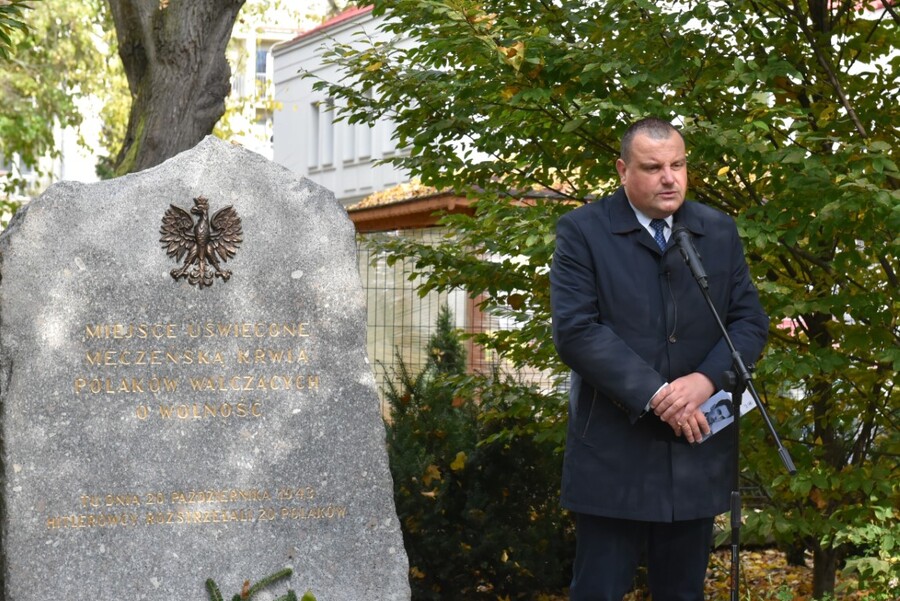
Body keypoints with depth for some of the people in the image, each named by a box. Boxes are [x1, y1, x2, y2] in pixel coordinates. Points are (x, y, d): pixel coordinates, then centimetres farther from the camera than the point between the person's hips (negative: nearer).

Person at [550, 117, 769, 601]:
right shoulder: (582, 231, -4)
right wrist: (653, 394, -19)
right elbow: (575, 329, -14)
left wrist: (706, 379, -14)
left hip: (695, 448, 4)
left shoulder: (720, 232, 9)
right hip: (612, 452, -4)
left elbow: (751, 321, 5)